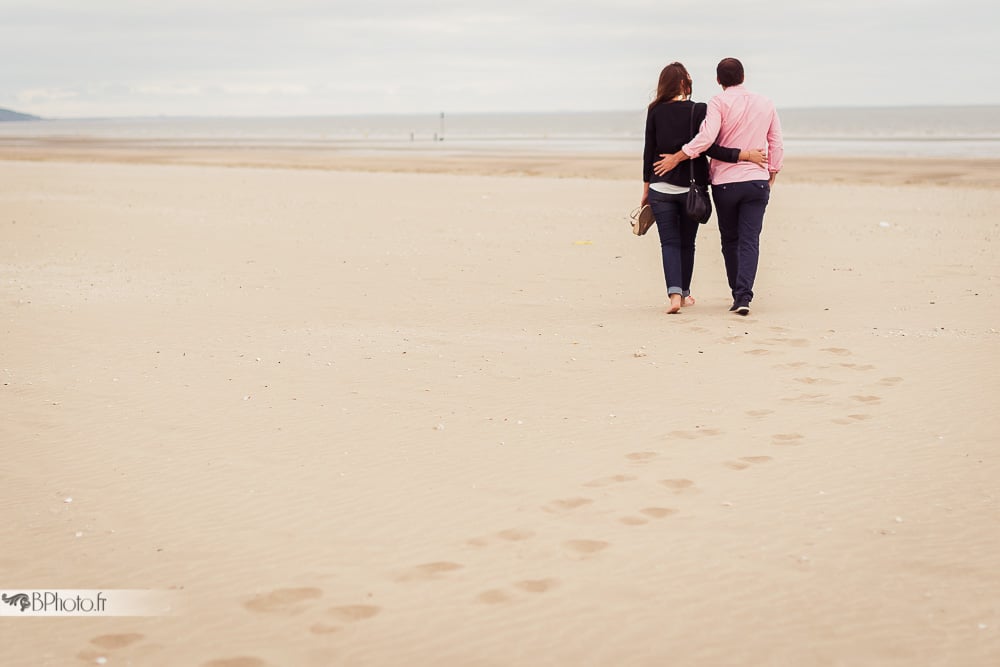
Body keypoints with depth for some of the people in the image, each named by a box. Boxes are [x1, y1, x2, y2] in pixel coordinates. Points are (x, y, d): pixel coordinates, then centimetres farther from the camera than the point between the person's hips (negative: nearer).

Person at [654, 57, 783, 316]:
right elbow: (777, 145, 10)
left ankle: (737, 294, 18)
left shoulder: (719, 103, -7)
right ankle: (744, 296, -16)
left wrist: (676, 157, -16)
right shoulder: (765, 104, 8)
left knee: (730, 241, 13)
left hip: (725, 181, -2)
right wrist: (771, 175, 21)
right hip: (757, 181, 2)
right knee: (749, 241, -2)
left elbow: (706, 137, -22)